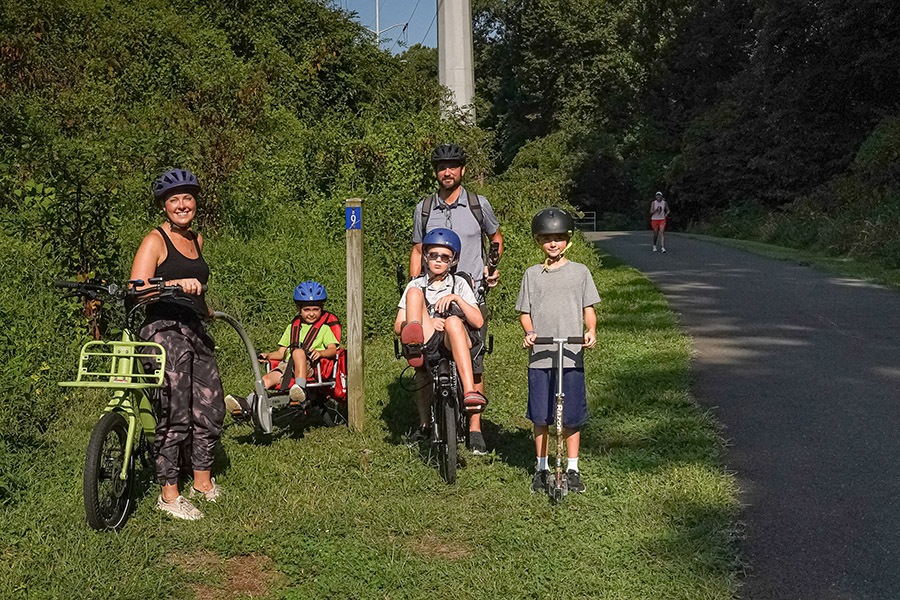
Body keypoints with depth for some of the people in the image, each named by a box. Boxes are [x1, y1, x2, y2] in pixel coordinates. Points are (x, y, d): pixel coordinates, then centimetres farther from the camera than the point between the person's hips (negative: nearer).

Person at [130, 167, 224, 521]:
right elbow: (138, 290, -17)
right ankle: (169, 495, 3)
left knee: (210, 409, 8)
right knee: (174, 415, -7)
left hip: (195, 332, 7)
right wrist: (177, 284, -28)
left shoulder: (196, 239, 17)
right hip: (164, 331, -7)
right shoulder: (155, 240, -6)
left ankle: (203, 482, 25)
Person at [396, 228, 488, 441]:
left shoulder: (459, 284, 18)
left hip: (452, 343, -1)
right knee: (414, 293, -19)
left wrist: (457, 298, -8)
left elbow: (478, 322, 6)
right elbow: (398, 327, 9)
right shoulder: (416, 285, 19)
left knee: (453, 321, -36)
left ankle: (469, 392, -48)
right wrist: (427, 321, -9)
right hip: (426, 343, 1)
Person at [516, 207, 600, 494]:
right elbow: (525, 312, 9)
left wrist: (591, 331, -14)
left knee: (571, 417, 4)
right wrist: (529, 332, -10)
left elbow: (588, 309, 5)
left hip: (572, 355, -1)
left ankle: (572, 468, 19)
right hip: (539, 355, 1)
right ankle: (542, 467, 21)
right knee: (540, 417, 6)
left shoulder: (580, 272, 5)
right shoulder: (532, 274, 7)